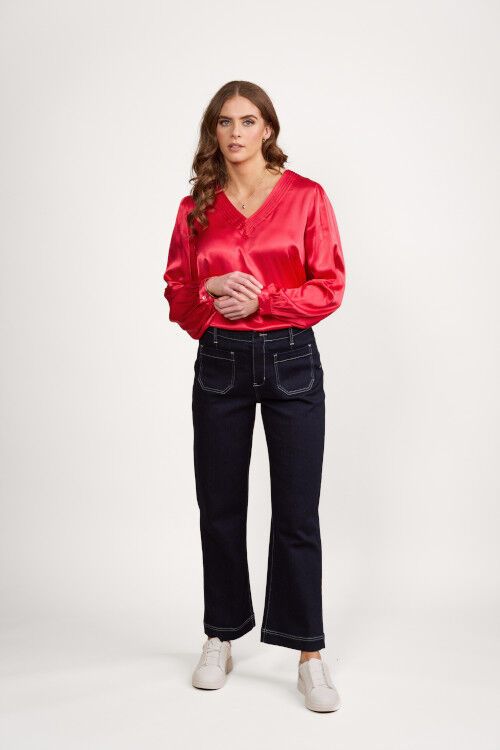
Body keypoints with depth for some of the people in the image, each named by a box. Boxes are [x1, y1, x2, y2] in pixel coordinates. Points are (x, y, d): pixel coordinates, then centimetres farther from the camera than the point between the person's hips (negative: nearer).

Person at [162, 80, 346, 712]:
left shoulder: (305, 197, 0)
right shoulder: (197, 205, 8)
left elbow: (329, 288, -3)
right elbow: (177, 292, 9)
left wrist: (261, 300, -15)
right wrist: (214, 291, -12)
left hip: (291, 360, -2)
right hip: (220, 360, 3)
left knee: (297, 513, 0)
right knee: (219, 508, 10)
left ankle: (309, 652, 14)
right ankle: (222, 636, 27)